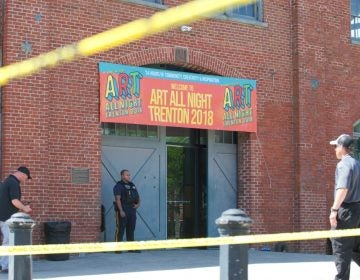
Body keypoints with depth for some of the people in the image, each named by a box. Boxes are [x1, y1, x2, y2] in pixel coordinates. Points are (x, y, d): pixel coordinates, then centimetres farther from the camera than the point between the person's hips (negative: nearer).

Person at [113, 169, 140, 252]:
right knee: (120, 229, -7)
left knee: (131, 228, 10)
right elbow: (118, 199, -14)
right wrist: (121, 210, -23)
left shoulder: (132, 185, 17)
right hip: (123, 210, -7)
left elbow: (137, 196, 23)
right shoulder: (118, 186, -5)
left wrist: (138, 204, 2)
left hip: (132, 209, 7)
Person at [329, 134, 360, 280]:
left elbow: (343, 189, -26)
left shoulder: (344, 164, -14)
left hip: (346, 209, -9)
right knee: (348, 245, 15)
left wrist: (334, 209, -26)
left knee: (339, 245, -4)